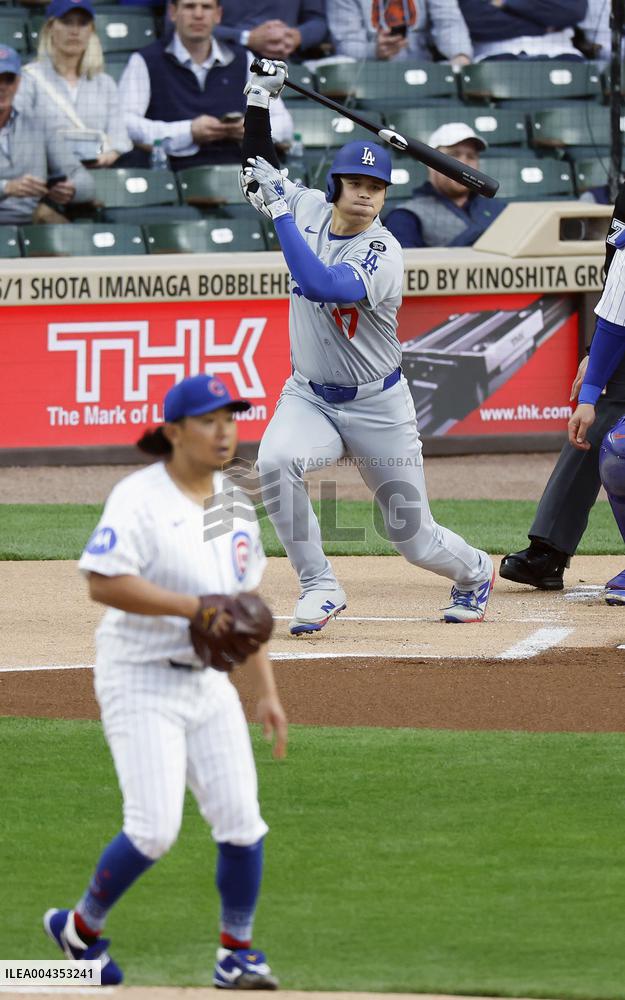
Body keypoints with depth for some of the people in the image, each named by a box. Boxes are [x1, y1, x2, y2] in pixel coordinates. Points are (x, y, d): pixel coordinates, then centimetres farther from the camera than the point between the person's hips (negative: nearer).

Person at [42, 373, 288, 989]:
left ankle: (237, 954, 15)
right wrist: (193, 607, -27)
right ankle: (80, 928, 10)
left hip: (208, 682, 7)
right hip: (141, 681, -7)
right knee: (155, 828, -13)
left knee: (241, 821, 1)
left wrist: (267, 692, 14)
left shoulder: (235, 505, 10)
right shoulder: (139, 498, -14)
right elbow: (103, 583, -25)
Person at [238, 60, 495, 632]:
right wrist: (260, 98, -2)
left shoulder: (383, 254, -24)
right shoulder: (310, 209, -5)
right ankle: (319, 588, -17)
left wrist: (280, 209, -37)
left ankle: (474, 572, 41)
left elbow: (318, 285, -40)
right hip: (309, 396, 4)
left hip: (378, 407, -4)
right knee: (275, 462, -31)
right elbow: (259, 171, 11)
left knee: (416, 541, 4)